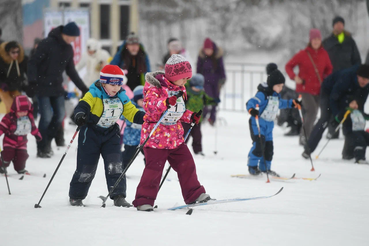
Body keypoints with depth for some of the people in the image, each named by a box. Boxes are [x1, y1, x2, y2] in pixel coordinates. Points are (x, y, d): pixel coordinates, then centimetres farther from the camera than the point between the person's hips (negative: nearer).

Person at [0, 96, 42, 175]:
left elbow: (32, 127, 16)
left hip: (22, 141, 4)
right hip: (10, 140, -4)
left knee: (22, 155, -2)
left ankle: (20, 169, 19)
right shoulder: (10, 117, -17)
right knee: (8, 154, -10)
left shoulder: (29, 117, 0)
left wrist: (37, 134, 24)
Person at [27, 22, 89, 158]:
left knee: (60, 115, 2)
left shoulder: (68, 49, 8)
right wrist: (32, 83, -24)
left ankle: (47, 141, 21)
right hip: (42, 87, -7)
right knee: (47, 116, -11)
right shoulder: (47, 44, -14)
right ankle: (42, 148, 3)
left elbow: (71, 71, 17)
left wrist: (83, 87, 16)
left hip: (57, 87, 7)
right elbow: (33, 63, -15)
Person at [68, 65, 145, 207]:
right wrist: (80, 114, -51)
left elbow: (132, 113, 6)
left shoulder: (121, 98, 1)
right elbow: (83, 105, -29)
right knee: (86, 168, 1)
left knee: (115, 166, -8)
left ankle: (118, 196, -4)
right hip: (91, 134, -4)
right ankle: (75, 196, 19)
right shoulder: (94, 94, -14)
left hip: (111, 134, 4)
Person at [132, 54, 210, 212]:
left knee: (186, 164, 11)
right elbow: (149, 106, -28)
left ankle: (194, 194, 25)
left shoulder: (180, 89, 12)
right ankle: (144, 200, -2)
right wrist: (166, 102, -43)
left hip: (175, 136, 8)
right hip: (156, 136, -8)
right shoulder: (155, 87, -14)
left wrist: (190, 117, 7)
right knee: (154, 169, -10)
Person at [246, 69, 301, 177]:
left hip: (269, 124, 8)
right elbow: (251, 102, -28)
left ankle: (265, 168, 20)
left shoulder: (276, 95, 10)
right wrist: (251, 109, -49)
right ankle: (252, 166, -8)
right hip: (257, 123, -8)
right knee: (259, 143, -18)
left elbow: (280, 103, 32)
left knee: (269, 146, 8)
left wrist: (293, 103, 36)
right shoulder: (263, 94, -18)